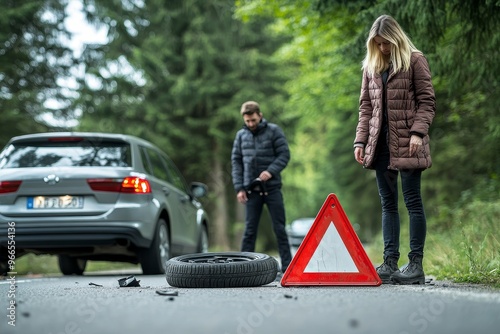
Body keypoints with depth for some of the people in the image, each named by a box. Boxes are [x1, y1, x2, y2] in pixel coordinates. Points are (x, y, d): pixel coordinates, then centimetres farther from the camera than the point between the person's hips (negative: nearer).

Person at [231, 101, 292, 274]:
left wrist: (271, 171, -21)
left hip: (272, 188, -2)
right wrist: (239, 188, 0)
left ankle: (287, 266, 5)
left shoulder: (274, 131, 0)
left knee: (279, 228, 1)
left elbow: (284, 154, -4)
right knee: (249, 230, 2)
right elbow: (236, 162, 9)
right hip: (251, 189, 2)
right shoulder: (241, 135, 9)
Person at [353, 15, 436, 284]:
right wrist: (361, 140, 6)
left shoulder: (415, 61, 0)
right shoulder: (371, 66, 15)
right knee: (388, 204, 6)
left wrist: (418, 132, -15)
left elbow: (427, 101, -3)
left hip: (407, 143, -5)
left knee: (413, 201, -3)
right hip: (381, 143, 5)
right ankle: (390, 262, 8)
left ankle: (416, 264, 0)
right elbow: (366, 106, 15)